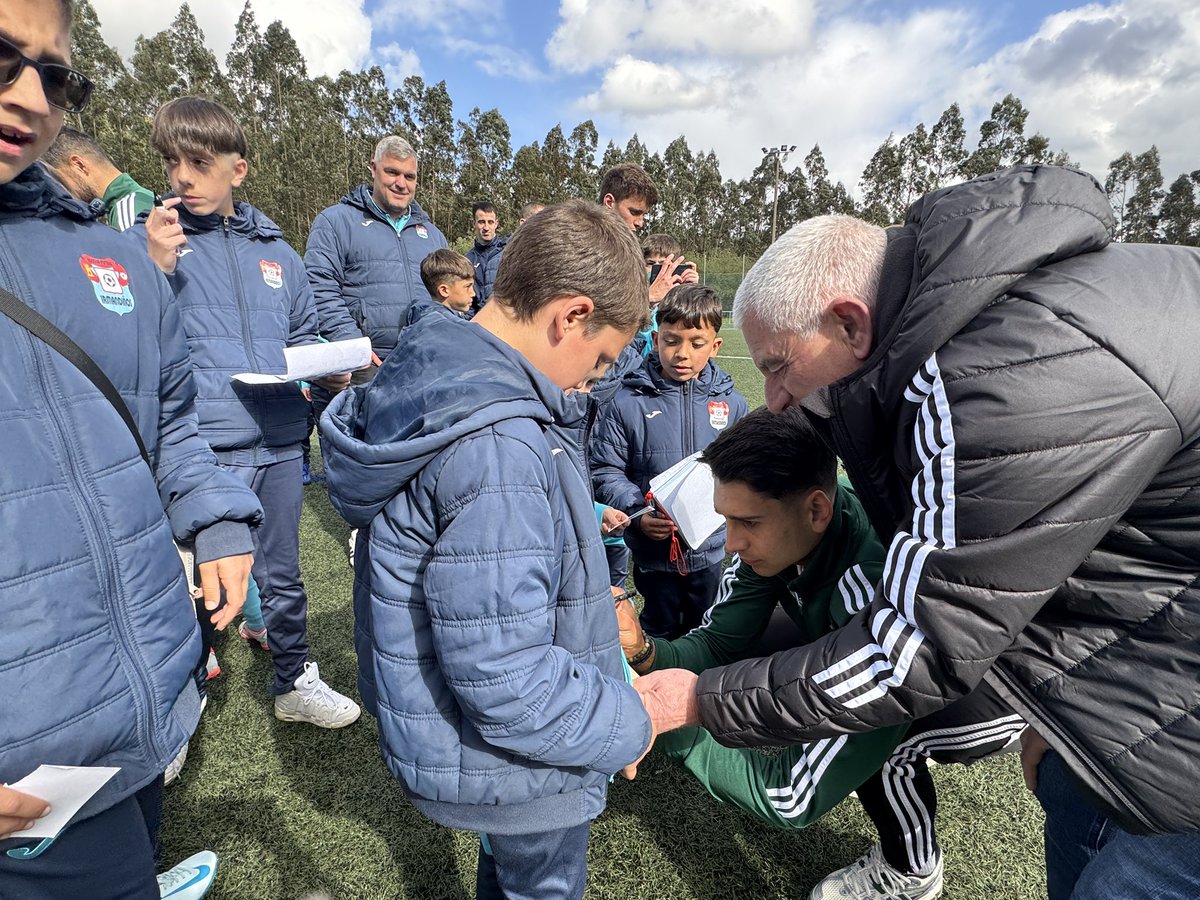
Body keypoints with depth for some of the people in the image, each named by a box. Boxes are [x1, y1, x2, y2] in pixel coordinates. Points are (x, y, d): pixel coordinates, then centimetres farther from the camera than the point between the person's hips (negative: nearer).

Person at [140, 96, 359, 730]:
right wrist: (156, 268, -20)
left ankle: (295, 681, 37)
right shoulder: (146, 241, 1)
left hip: (280, 443, 4)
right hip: (205, 447, -4)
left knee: (281, 572, 18)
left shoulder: (276, 251, 12)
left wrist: (327, 369, 1)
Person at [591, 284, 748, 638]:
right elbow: (605, 472, -8)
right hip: (653, 550, -2)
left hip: (714, 547, 2)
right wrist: (637, 513, -21)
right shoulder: (627, 401, -11)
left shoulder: (731, 401, -3)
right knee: (660, 635, 21)